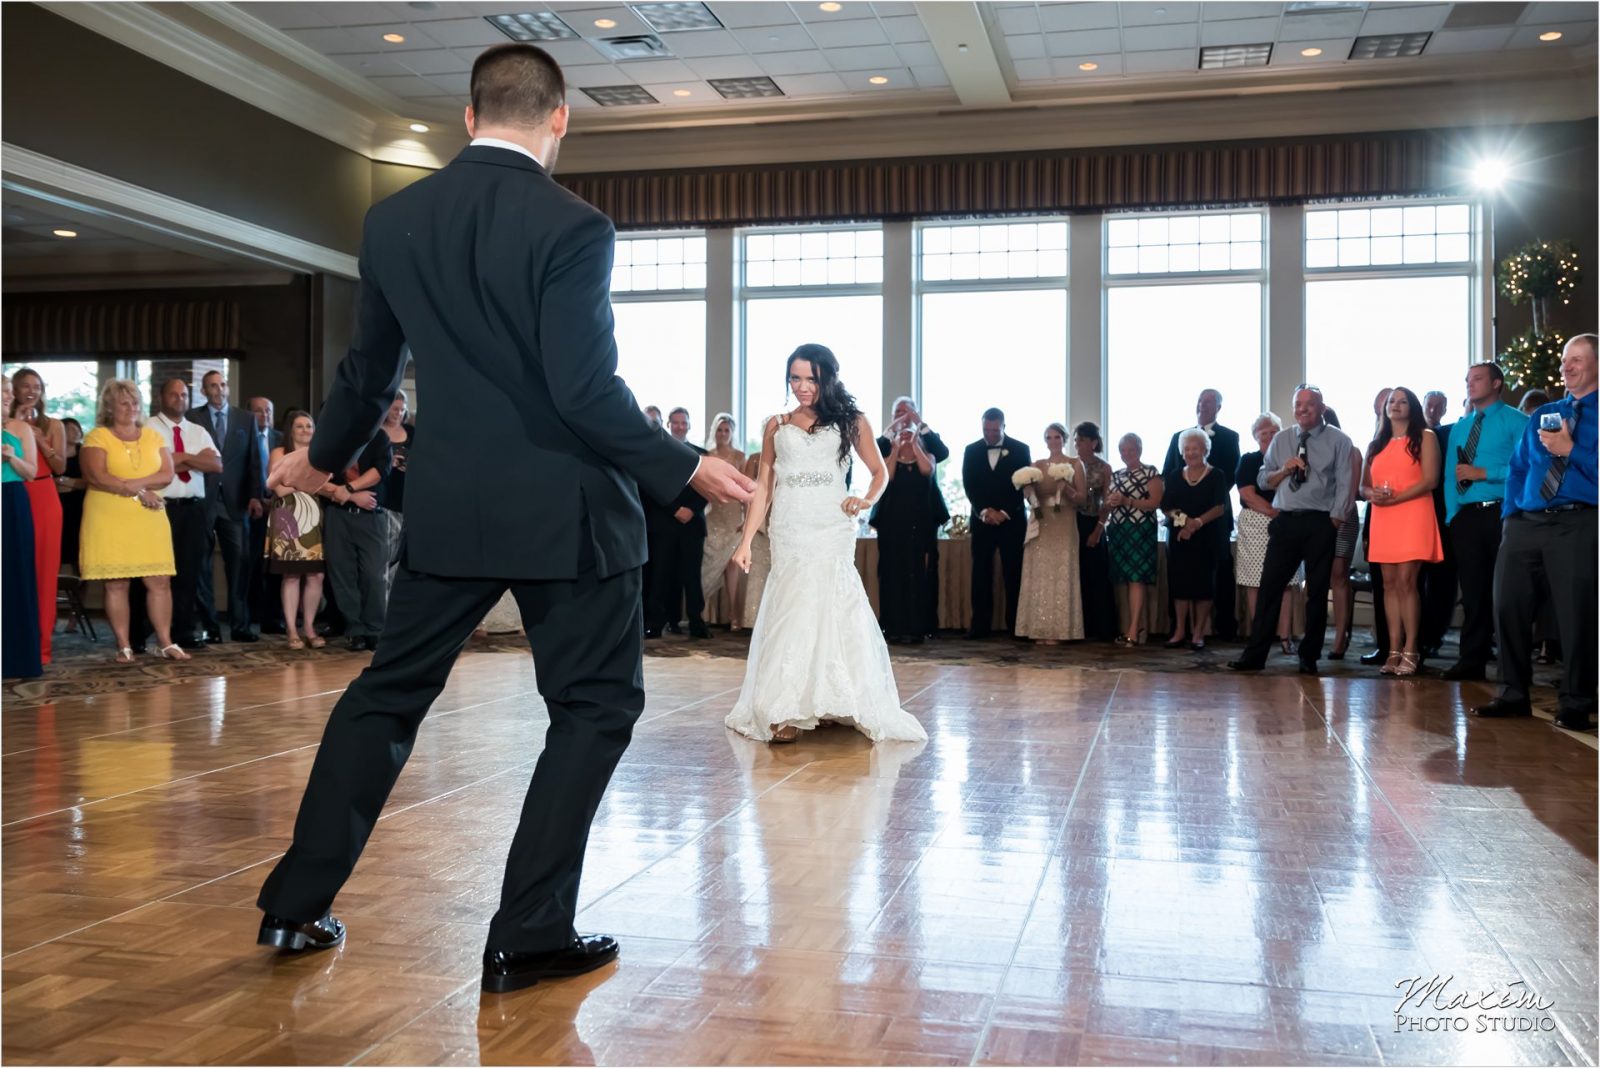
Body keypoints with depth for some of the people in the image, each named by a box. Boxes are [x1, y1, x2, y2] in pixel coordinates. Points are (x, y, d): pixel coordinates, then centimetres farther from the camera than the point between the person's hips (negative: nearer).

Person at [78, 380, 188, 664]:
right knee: (116, 583, -2)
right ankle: (124, 646, 3)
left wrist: (131, 484, -13)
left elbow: (167, 474, 1)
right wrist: (138, 493, -13)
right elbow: (96, 477, -12)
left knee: (159, 581, -1)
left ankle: (165, 643, 3)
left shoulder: (153, 436, 13)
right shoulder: (97, 437, 1)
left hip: (148, 518, 3)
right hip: (109, 519, -3)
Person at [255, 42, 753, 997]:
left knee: (389, 692, 18)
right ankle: (528, 938, 9)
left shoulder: (393, 221, 3)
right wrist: (688, 469, -7)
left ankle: (297, 905, 25)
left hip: (446, 507, 5)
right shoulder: (572, 227, -14)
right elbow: (589, 392, -19)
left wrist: (322, 457, 29)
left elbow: (370, 371, 12)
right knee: (597, 705, 9)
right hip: (566, 508, -5)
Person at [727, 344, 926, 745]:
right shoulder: (776, 426, 12)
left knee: (831, 612, -8)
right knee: (790, 614, -3)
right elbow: (764, 485, 12)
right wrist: (746, 539, 5)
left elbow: (880, 471, 12)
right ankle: (786, 712, -2)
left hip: (832, 532, -1)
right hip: (789, 533, 2)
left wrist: (866, 500, -9)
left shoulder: (850, 421, 8)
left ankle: (837, 703, 0)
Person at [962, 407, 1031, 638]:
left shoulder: (1020, 450, 2)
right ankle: (980, 625, 0)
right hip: (982, 519, 2)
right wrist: (984, 511, -12)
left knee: (1013, 574, -1)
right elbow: (969, 485, 2)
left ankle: (1015, 625, 3)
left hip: (1012, 520, -1)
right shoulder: (972, 451, 7)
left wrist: (1004, 513, -11)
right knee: (981, 574, -1)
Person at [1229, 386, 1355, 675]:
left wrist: (1335, 520, -11)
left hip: (1320, 522, -3)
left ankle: (1309, 656, 15)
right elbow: (1263, 480, 13)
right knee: (1270, 586, -1)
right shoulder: (1281, 439, 13)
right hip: (1285, 520, 3)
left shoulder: (1338, 440, 1)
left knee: (1317, 591, 5)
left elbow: (1345, 484, -3)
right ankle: (1255, 654, 2)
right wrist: (1285, 470, -6)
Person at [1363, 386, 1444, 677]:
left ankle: (1411, 651, -7)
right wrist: (1373, 495, -7)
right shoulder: (1376, 444, 19)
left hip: (1413, 517, -5)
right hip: (1382, 519, 5)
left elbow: (1429, 481, -6)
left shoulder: (1424, 437, 4)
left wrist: (1393, 499, -12)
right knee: (1389, 584, 2)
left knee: (1405, 582, -11)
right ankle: (1394, 651, 3)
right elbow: (1364, 485, 16)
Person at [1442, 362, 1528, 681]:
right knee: (1473, 591, 8)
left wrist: (1482, 473, -14)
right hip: (1466, 517, 5)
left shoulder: (1515, 422, -1)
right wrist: (1452, 514, 4)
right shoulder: (1460, 427, 19)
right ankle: (1472, 660, 13)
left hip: (1501, 514, -5)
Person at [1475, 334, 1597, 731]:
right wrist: (1509, 514, 9)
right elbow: (1516, 468, 20)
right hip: (1525, 523, 6)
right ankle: (1513, 694, 17)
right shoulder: (1542, 415, 20)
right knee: (1508, 607, 5)